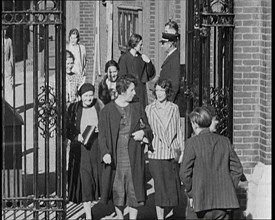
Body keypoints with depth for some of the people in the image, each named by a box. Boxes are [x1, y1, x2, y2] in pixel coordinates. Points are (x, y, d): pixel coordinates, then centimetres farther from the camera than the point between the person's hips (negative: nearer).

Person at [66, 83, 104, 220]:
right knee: (84, 179, -5)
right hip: (81, 147, -1)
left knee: (101, 176, 3)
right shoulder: (74, 108, 2)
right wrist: (77, 137, -13)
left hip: (97, 145, 1)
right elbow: (67, 129, 3)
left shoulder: (99, 106, 2)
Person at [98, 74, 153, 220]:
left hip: (133, 157, 2)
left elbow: (147, 128, 17)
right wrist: (105, 152, -19)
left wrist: (143, 132, -7)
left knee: (134, 191, 0)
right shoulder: (108, 110, -2)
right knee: (117, 191, 7)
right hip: (115, 156, -1)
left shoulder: (137, 108, 7)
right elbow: (102, 135, -4)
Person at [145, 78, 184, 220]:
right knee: (160, 188, -5)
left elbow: (179, 131, 12)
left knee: (173, 186, 6)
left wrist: (182, 150, 10)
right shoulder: (149, 109, 0)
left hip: (172, 154, 2)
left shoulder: (174, 108, 7)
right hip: (156, 154, -2)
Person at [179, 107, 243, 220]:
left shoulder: (192, 143, -5)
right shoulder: (225, 141, 7)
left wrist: (191, 194, 4)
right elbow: (237, 169, 9)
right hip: (225, 201, 4)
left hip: (203, 202, -3)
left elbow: (184, 173, -7)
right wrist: (228, 190, 13)